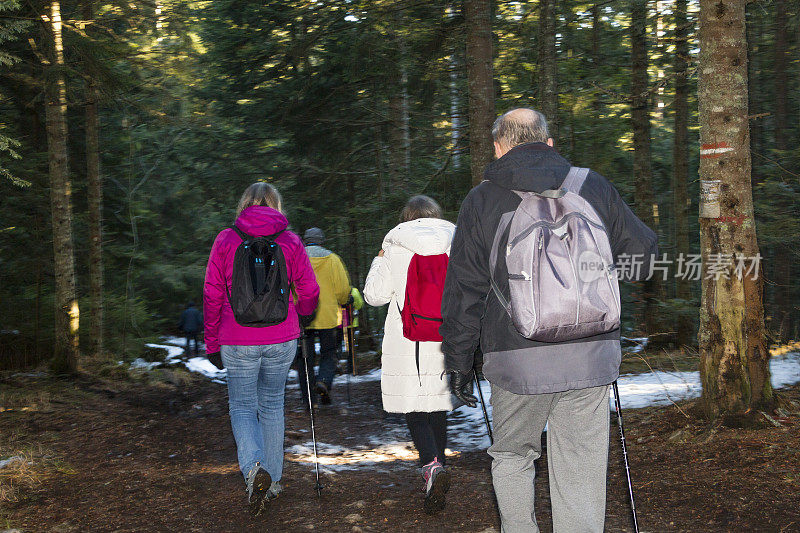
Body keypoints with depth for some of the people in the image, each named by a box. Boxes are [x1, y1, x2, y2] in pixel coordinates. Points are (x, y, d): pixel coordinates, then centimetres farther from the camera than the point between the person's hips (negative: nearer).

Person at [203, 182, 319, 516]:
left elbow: (212, 294, 0)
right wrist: (299, 316, 25)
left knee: (242, 407, 8)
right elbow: (309, 291, 3)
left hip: (238, 340, -1)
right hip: (281, 338, 1)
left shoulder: (225, 240, 0)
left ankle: (254, 468, -17)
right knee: (273, 406, 14)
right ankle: (272, 481, 18)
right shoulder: (290, 242, 2)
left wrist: (212, 341, 9)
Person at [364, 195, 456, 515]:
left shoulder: (395, 246, -2)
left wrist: (379, 260, 15)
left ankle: (432, 465, -21)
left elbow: (375, 294, 0)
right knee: (438, 408, 14)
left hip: (406, 340, -3)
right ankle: (437, 465, 20)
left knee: (413, 410, 0)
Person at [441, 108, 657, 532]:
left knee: (511, 456, 19)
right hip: (591, 355, 1)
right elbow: (645, 249, 12)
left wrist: (458, 360, 8)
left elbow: (463, 290, 1)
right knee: (581, 470, 7)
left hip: (516, 359, -1)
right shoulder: (594, 187, 7)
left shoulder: (482, 199, 2)